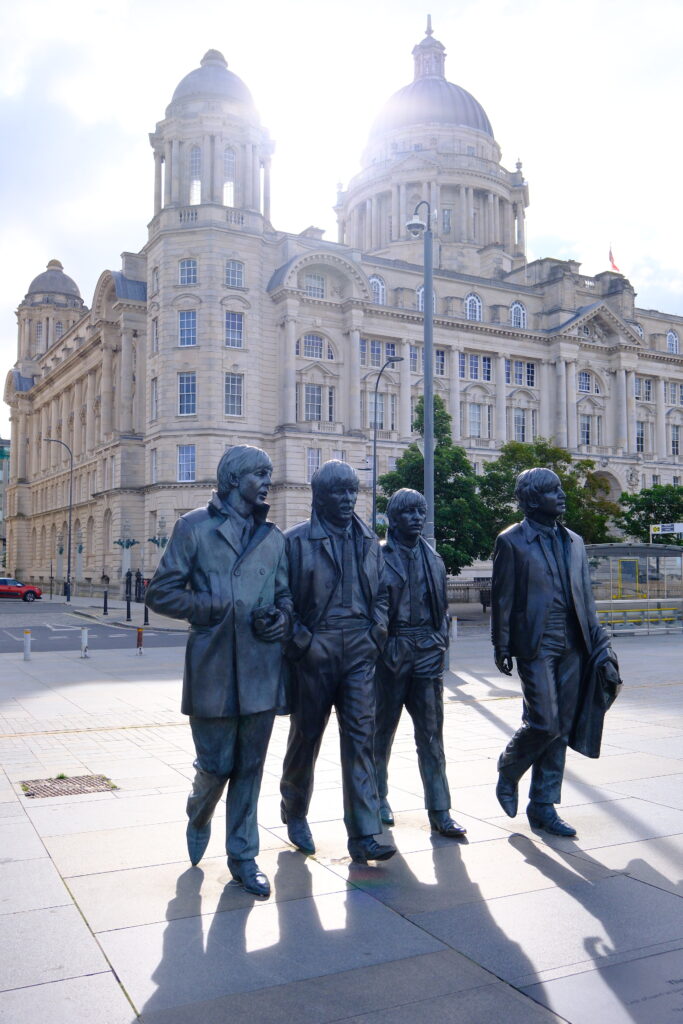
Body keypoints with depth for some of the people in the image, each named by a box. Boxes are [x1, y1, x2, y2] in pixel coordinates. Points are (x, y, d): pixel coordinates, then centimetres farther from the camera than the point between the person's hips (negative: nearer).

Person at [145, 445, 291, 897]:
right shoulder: (195, 526, 0)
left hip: (261, 668, 4)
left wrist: (281, 619, -5)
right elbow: (161, 593, -2)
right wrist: (221, 609, -13)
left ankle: (243, 855, 26)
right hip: (213, 668, -3)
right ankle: (199, 817, 37)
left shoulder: (273, 536, 12)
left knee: (250, 767, 10)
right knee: (216, 765, 3)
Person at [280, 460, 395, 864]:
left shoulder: (369, 541, 10)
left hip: (359, 653, 3)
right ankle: (295, 814, 34)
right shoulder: (298, 540, -4)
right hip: (314, 651, -3)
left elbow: (381, 592, 17)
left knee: (361, 738, -2)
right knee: (306, 736, 11)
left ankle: (364, 835, 2)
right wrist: (300, 642, -9)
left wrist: (377, 633, 5)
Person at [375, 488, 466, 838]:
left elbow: (442, 608, 15)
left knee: (431, 734, 2)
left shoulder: (433, 559, 10)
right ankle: (378, 798, 27)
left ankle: (440, 812, 6)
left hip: (427, 652, 3)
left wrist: (439, 644, 6)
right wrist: (381, 647, -7)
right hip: (391, 652, -3)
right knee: (383, 729, 9)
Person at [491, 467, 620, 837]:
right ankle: (508, 772, 19)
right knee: (543, 723, -10)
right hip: (536, 645, -6)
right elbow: (502, 598, -4)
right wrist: (502, 648, -7)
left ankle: (543, 806, 17)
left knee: (561, 728, 7)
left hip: (571, 646, 6)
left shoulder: (573, 542, 14)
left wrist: (600, 645, 8)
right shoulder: (512, 541, -3)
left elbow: (586, 598, 14)